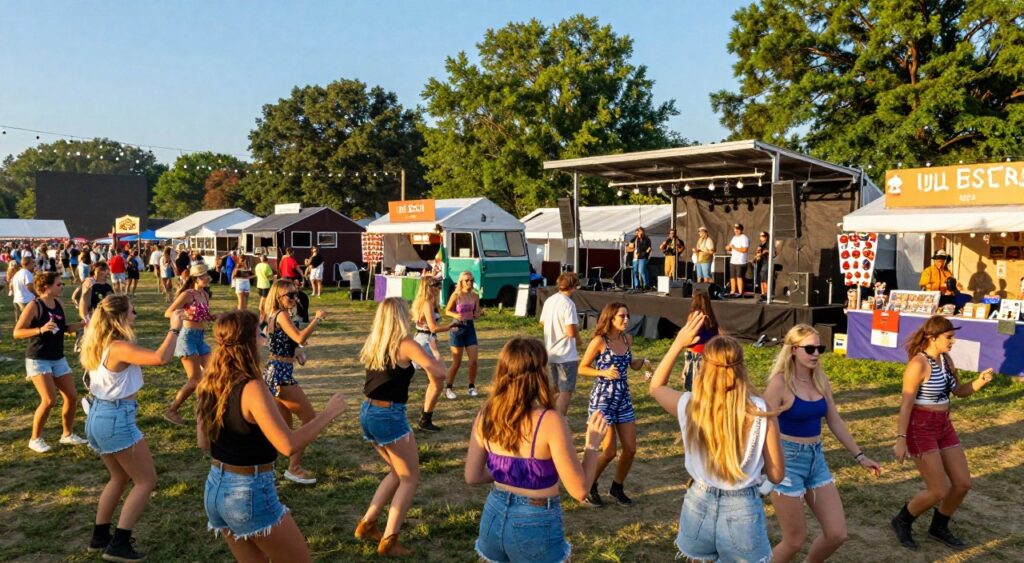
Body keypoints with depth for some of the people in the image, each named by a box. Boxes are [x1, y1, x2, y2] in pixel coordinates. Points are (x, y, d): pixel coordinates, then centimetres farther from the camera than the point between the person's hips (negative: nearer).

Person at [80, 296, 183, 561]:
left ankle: (100, 536, 31)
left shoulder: (100, 346, 6)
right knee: (146, 481, 2)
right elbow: (160, 358, -35)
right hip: (116, 419, -9)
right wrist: (174, 329, -23)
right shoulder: (120, 348, -21)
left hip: (98, 416, 10)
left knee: (120, 477, 25)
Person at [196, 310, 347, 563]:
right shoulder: (252, 389, -23)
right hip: (250, 494, -8)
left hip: (215, 489, 8)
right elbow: (288, 445, -29)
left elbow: (204, 442, 10)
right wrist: (329, 413, -18)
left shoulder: (207, 386, 0)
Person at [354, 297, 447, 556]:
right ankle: (389, 541, 3)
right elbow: (438, 369, -15)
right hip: (390, 416, -7)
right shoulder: (404, 344, -12)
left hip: (367, 413, 7)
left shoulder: (373, 343, 7)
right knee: (410, 478, 7)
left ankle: (367, 524, 24)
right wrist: (432, 357, 5)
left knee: (397, 473, 24)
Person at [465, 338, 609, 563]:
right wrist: (593, 444, -5)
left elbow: (472, 476, 2)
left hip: (494, 517, 4)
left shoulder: (486, 415, -6)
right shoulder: (550, 420, -22)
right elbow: (579, 490, -17)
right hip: (536, 524, -4)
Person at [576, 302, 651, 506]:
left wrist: (643, 362, -3)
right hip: (602, 399, -6)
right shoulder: (599, 341, -13)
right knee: (609, 452, -3)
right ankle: (589, 487, 22)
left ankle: (617, 487, 28)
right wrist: (604, 373, -22)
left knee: (630, 449, 6)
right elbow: (582, 368, -8)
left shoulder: (627, 339, 3)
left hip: (624, 399, 6)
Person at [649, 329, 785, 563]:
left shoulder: (689, 405, -12)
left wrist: (678, 343, 5)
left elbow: (656, 387, 11)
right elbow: (776, 474, -7)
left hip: (699, 507, 2)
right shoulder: (760, 412, -17)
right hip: (742, 511, -2)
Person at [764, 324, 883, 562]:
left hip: (816, 458, 7)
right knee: (795, 541, 1)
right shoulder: (780, 382, -16)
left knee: (837, 535, 7)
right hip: (787, 460, -7)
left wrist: (859, 456, 15)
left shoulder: (821, 381, 5)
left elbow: (835, 422, 15)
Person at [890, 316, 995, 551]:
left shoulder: (946, 359, 5)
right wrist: (901, 439, -23)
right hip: (920, 428, -8)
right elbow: (906, 404, -20)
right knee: (939, 491, -6)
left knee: (962, 483, 11)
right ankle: (902, 522, 18)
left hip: (944, 426, 8)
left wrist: (980, 381, -4)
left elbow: (959, 391, 17)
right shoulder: (918, 364, -20)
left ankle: (939, 528, 32)